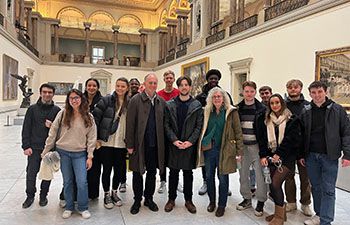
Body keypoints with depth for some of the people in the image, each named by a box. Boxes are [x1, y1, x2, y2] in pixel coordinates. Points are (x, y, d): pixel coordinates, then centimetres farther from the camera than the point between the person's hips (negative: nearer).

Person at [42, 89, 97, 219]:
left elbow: (91, 138, -1)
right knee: (67, 181, 12)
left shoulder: (88, 117, -3)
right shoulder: (63, 113, -3)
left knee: (82, 182, -2)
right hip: (63, 152, 1)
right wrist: (46, 150, 2)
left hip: (80, 153, -1)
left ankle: (83, 208, 19)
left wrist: (90, 156, -4)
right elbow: (53, 132, 1)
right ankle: (69, 207, 30)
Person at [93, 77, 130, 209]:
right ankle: (107, 195, 26)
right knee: (107, 169, 7)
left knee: (119, 169, 12)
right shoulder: (106, 100, -4)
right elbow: (95, 118, -5)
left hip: (122, 144, 2)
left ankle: (114, 192, 33)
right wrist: (96, 138, -7)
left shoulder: (130, 103, 3)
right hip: (106, 142, -2)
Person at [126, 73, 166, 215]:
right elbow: (130, 124, -8)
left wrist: (162, 143, 3)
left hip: (155, 145, 3)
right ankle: (137, 200, 26)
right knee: (137, 173, 10)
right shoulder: (135, 100, -6)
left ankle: (149, 198, 32)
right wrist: (130, 145, -10)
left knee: (152, 172, 14)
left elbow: (163, 124, 7)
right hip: (139, 144, -3)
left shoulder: (161, 102, 5)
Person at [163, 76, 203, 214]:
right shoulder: (170, 104, 3)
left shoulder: (197, 105, 2)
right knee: (173, 173, 9)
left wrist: (190, 141, -12)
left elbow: (199, 125, -2)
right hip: (174, 144, 0)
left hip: (189, 145, 0)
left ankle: (188, 200, 24)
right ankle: (171, 199, 23)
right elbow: (166, 124, 0)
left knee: (188, 173, 10)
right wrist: (174, 140, -11)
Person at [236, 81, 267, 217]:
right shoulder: (238, 109, 6)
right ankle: (246, 198, 28)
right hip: (242, 146, 3)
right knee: (243, 173, 11)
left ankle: (261, 202, 18)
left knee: (260, 174, 2)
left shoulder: (261, 109, -3)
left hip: (256, 146, -3)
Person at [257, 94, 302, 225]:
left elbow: (292, 139, -8)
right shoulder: (265, 120, 10)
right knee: (273, 185, 4)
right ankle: (280, 212, 24)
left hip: (286, 157, -4)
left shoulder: (292, 120, -2)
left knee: (275, 183, -15)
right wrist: (263, 155, -6)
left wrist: (279, 154, -13)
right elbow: (261, 139, 5)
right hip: (270, 157, 5)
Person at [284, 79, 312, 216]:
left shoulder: (308, 106, 0)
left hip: (304, 147, -1)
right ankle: (291, 202, 26)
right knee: (289, 175, 11)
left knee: (305, 176, 8)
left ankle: (305, 204, 24)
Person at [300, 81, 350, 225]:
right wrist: (301, 154, 6)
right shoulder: (306, 112, 5)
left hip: (329, 156, -3)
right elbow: (302, 135, 8)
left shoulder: (337, 110, -2)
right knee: (315, 187, 14)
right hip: (311, 156, 3)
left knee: (328, 190, 2)